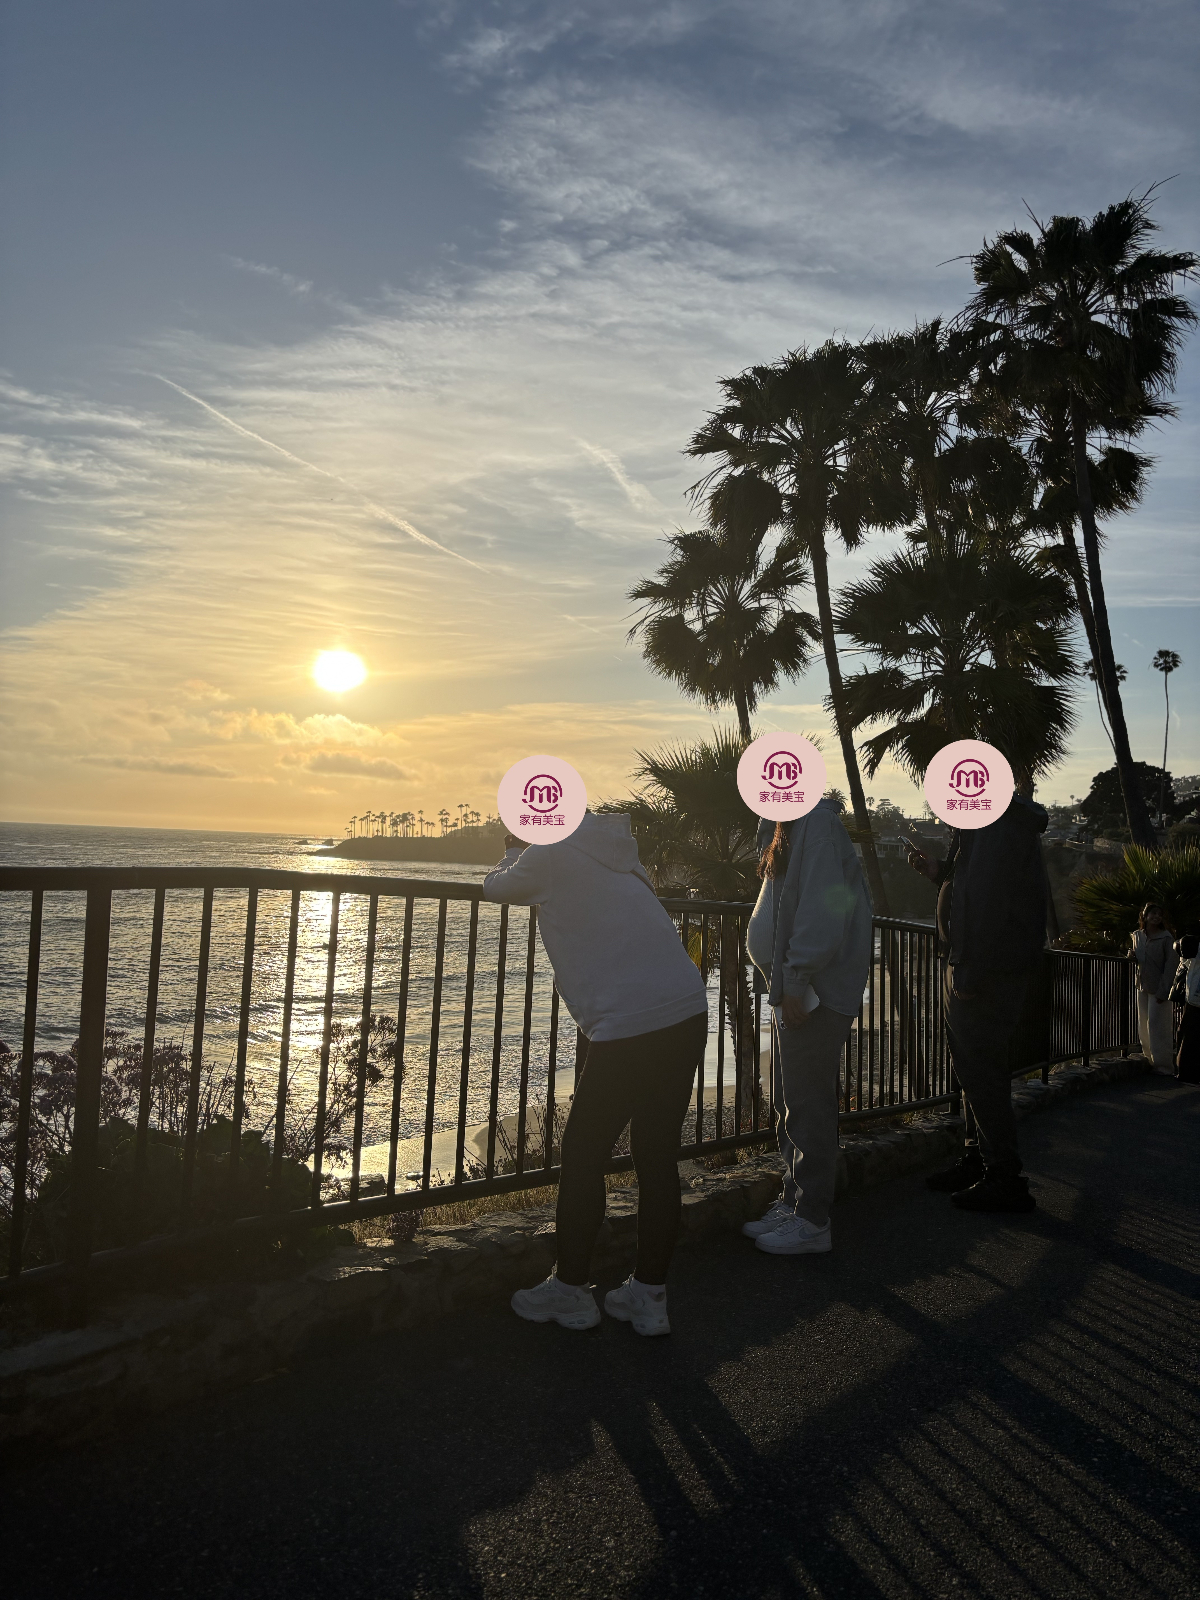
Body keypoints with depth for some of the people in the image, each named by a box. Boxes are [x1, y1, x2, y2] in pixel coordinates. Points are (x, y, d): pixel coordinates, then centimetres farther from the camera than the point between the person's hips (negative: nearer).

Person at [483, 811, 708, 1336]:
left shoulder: (549, 855, -1)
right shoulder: (616, 854, 20)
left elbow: (495, 886, 16)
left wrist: (512, 853, 33)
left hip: (629, 1026, -7)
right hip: (690, 1012, 8)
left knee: (583, 1154, 8)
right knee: (657, 1156, 14)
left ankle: (569, 1289, 21)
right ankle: (649, 1296, 23)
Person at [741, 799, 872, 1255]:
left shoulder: (817, 823, -15)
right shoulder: (789, 827, 17)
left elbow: (821, 909, -22)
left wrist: (796, 981, -22)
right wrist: (786, 984, 16)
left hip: (814, 993, -10)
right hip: (793, 991, 10)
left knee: (807, 1103, -3)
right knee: (791, 1102, 16)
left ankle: (812, 1221, 7)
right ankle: (793, 1204, 26)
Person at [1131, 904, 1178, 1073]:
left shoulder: (1166, 938, -11)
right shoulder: (1138, 936, 8)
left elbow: (1171, 965, -13)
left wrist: (1163, 991, -17)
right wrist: (1132, 957, -3)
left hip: (1158, 988, -6)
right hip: (1142, 986, 6)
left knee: (1157, 1026, -7)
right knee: (1144, 1027, 11)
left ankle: (1163, 1065, 1)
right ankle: (1150, 1060, 23)